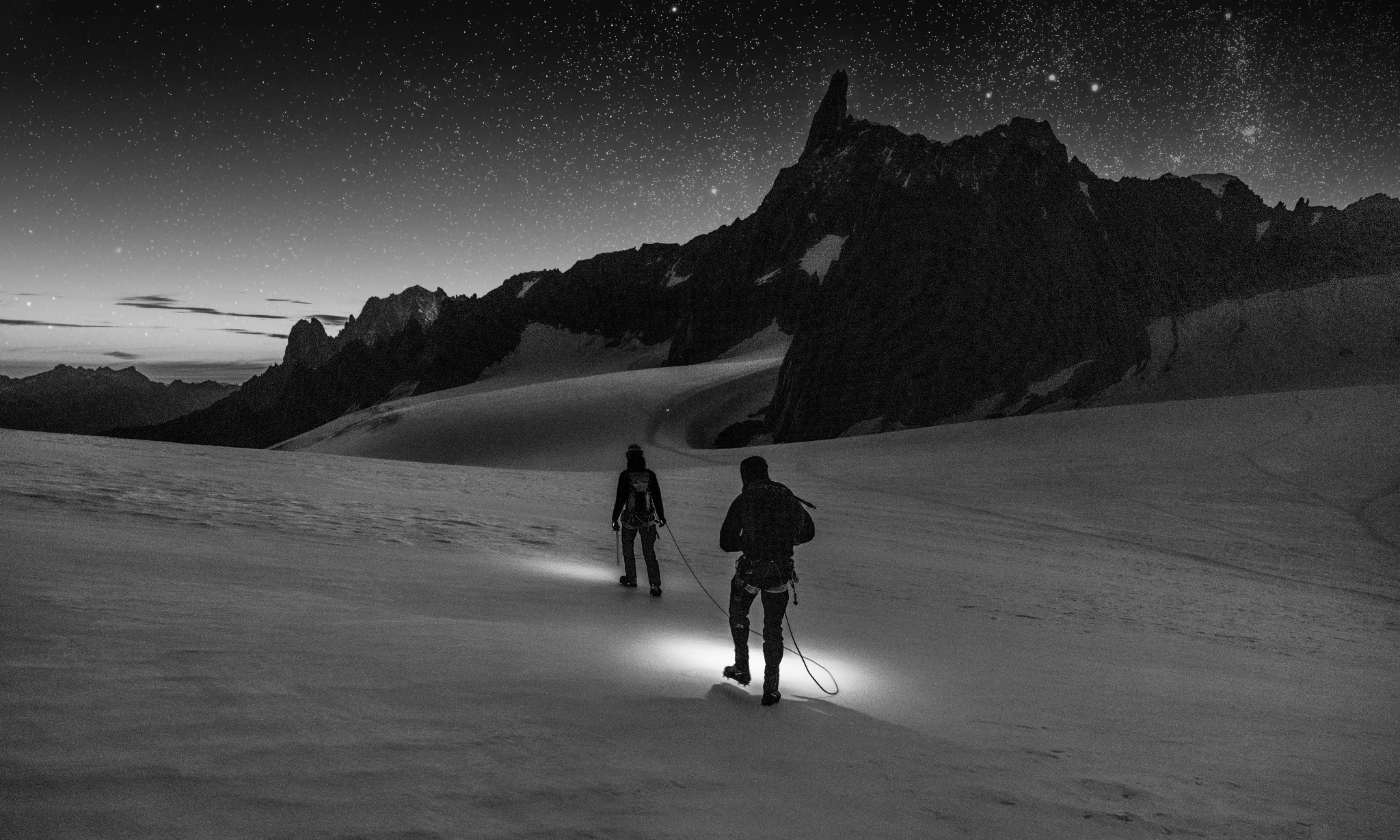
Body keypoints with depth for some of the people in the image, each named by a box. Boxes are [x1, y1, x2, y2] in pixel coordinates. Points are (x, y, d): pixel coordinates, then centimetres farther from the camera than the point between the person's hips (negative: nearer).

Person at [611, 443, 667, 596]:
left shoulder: (625, 475, -10)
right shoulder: (650, 475, -2)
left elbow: (620, 499, -9)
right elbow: (657, 497, 4)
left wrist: (615, 518, -2)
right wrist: (661, 516, 15)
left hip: (630, 517, -2)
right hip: (648, 518, 2)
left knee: (628, 548, 20)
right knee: (649, 552, 5)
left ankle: (631, 578, 30)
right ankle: (655, 584, -5)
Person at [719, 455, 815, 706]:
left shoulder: (742, 502, -6)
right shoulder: (787, 498, 4)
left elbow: (726, 543, -7)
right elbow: (808, 532, 13)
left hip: (750, 570, -2)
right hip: (780, 572, 2)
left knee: (738, 616, 26)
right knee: (773, 628, 14)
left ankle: (742, 668, 31)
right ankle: (771, 687, 13)